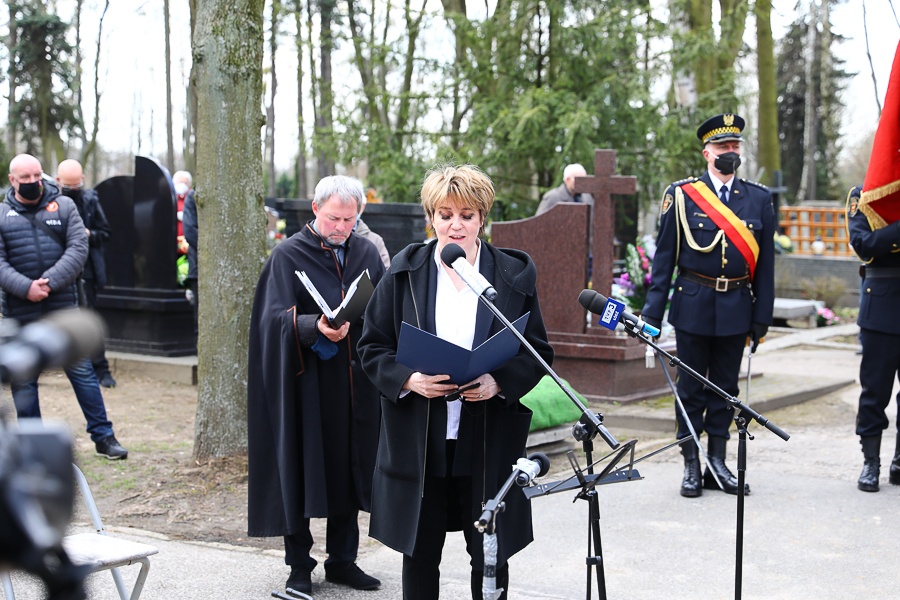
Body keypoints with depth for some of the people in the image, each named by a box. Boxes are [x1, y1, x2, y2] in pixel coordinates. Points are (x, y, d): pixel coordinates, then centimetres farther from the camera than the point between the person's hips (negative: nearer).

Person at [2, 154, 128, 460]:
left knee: (82, 371, 3)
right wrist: (26, 287, -18)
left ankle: (103, 437, 11)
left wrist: (50, 282, -17)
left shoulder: (64, 206, 6)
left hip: (63, 308, 0)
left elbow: (78, 249, -4)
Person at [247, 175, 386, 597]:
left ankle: (342, 559, 22)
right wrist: (315, 327, -29)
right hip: (307, 384, -4)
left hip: (355, 384, 4)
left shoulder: (366, 253, 10)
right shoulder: (288, 255, -3)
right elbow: (277, 317, -11)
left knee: (349, 469, 9)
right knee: (302, 471, 0)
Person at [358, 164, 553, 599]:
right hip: (418, 442, 1)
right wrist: (408, 379, -16)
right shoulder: (405, 272, 3)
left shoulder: (515, 275, 2)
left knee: (491, 556, 7)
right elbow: (371, 346, 4)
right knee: (420, 553, 10)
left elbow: (538, 353, 4)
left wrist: (499, 383, -16)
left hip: (488, 444, 0)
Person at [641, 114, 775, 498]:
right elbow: (664, 256, 0)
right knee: (691, 388, 5)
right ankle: (691, 466, 14)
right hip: (693, 306, -2)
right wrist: (652, 311, -5)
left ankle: (717, 462, 20)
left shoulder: (759, 199, 6)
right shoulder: (681, 195, 0)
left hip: (737, 308, 2)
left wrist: (762, 317, 3)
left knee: (725, 387, 10)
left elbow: (765, 262, 7)